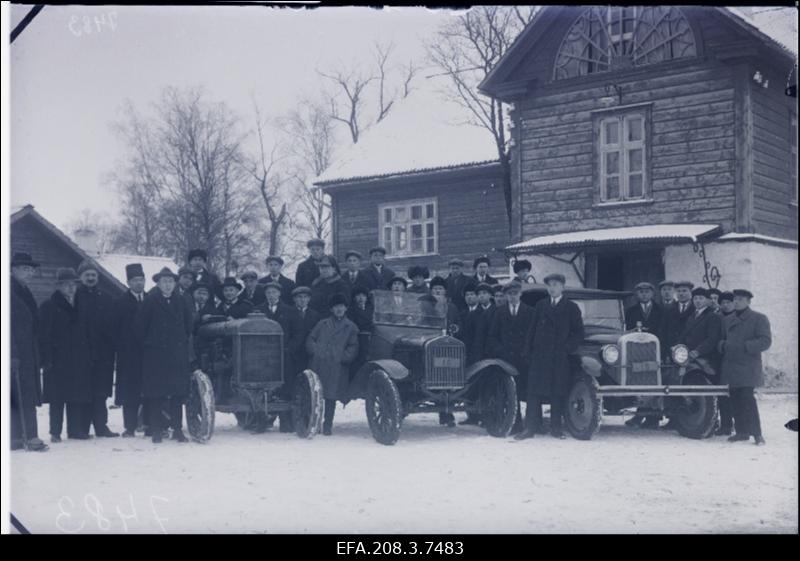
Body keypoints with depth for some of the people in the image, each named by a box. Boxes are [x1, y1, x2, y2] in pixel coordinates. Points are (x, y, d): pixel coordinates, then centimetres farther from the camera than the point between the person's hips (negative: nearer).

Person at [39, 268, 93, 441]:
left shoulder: (79, 306, 15)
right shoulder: (50, 306, -1)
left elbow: (86, 334, 16)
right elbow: (44, 335, -7)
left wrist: (88, 357, 9)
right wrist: (47, 360, -14)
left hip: (79, 361, 5)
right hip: (58, 360, -5)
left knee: (78, 397, 4)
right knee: (58, 398, -3)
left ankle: (76, 430, 11)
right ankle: (55, 432, 2)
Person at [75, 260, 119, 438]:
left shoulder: (106, 299, 13)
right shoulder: (75, 297, 4)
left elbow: (111, 326, 10)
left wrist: (111, 348, 1)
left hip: (102, 352, 3)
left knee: (101, 391, 1)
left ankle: (101, 426, 6)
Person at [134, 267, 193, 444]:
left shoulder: (180, 301, 9)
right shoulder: (150, 301, -2)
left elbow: (188, 324, 22)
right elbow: (139, 326, -2)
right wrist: (147, 344, 1)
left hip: (178, 354, 3)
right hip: (155, 355, -3)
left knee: (178, 393, 1)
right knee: (155, 394, -1)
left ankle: (177, 429, 7)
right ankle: (156, 431, 5)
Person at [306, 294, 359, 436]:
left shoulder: (350, 327, 13)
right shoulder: (322, 324, 17)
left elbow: (353, 347, 7)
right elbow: (310, 340, 13)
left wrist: (343, 358, -8)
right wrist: (315, 352, -4)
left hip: (336, 367, -1)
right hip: (318, 364, 1)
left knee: (331, 396, -1)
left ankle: (327, 425, 7)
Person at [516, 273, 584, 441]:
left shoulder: (571, 308, 6)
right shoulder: (540, 305, 12)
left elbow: (579, 333, 3)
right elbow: (532, 330, 12)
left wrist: (567, 349, -7)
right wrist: (531, 350, 3)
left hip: (560, 357, -1)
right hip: (539, 357, 1)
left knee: (558, 393, 0)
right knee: (534, 392, -4)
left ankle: (555, 428, 9)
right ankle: (530, 428, -3)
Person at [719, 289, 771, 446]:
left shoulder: (759, 319, 1)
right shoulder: (727, 320, 17)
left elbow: (765, 341, -8)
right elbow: (722, 340, 21)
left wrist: (744, 346, -17)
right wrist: (724, 346, -3)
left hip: (748, 367, -5)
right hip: (731, 367, 5)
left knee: (747, 398, -13)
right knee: (735, 399, 4)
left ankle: (757, 434, -9)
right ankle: (742, 432, 11)